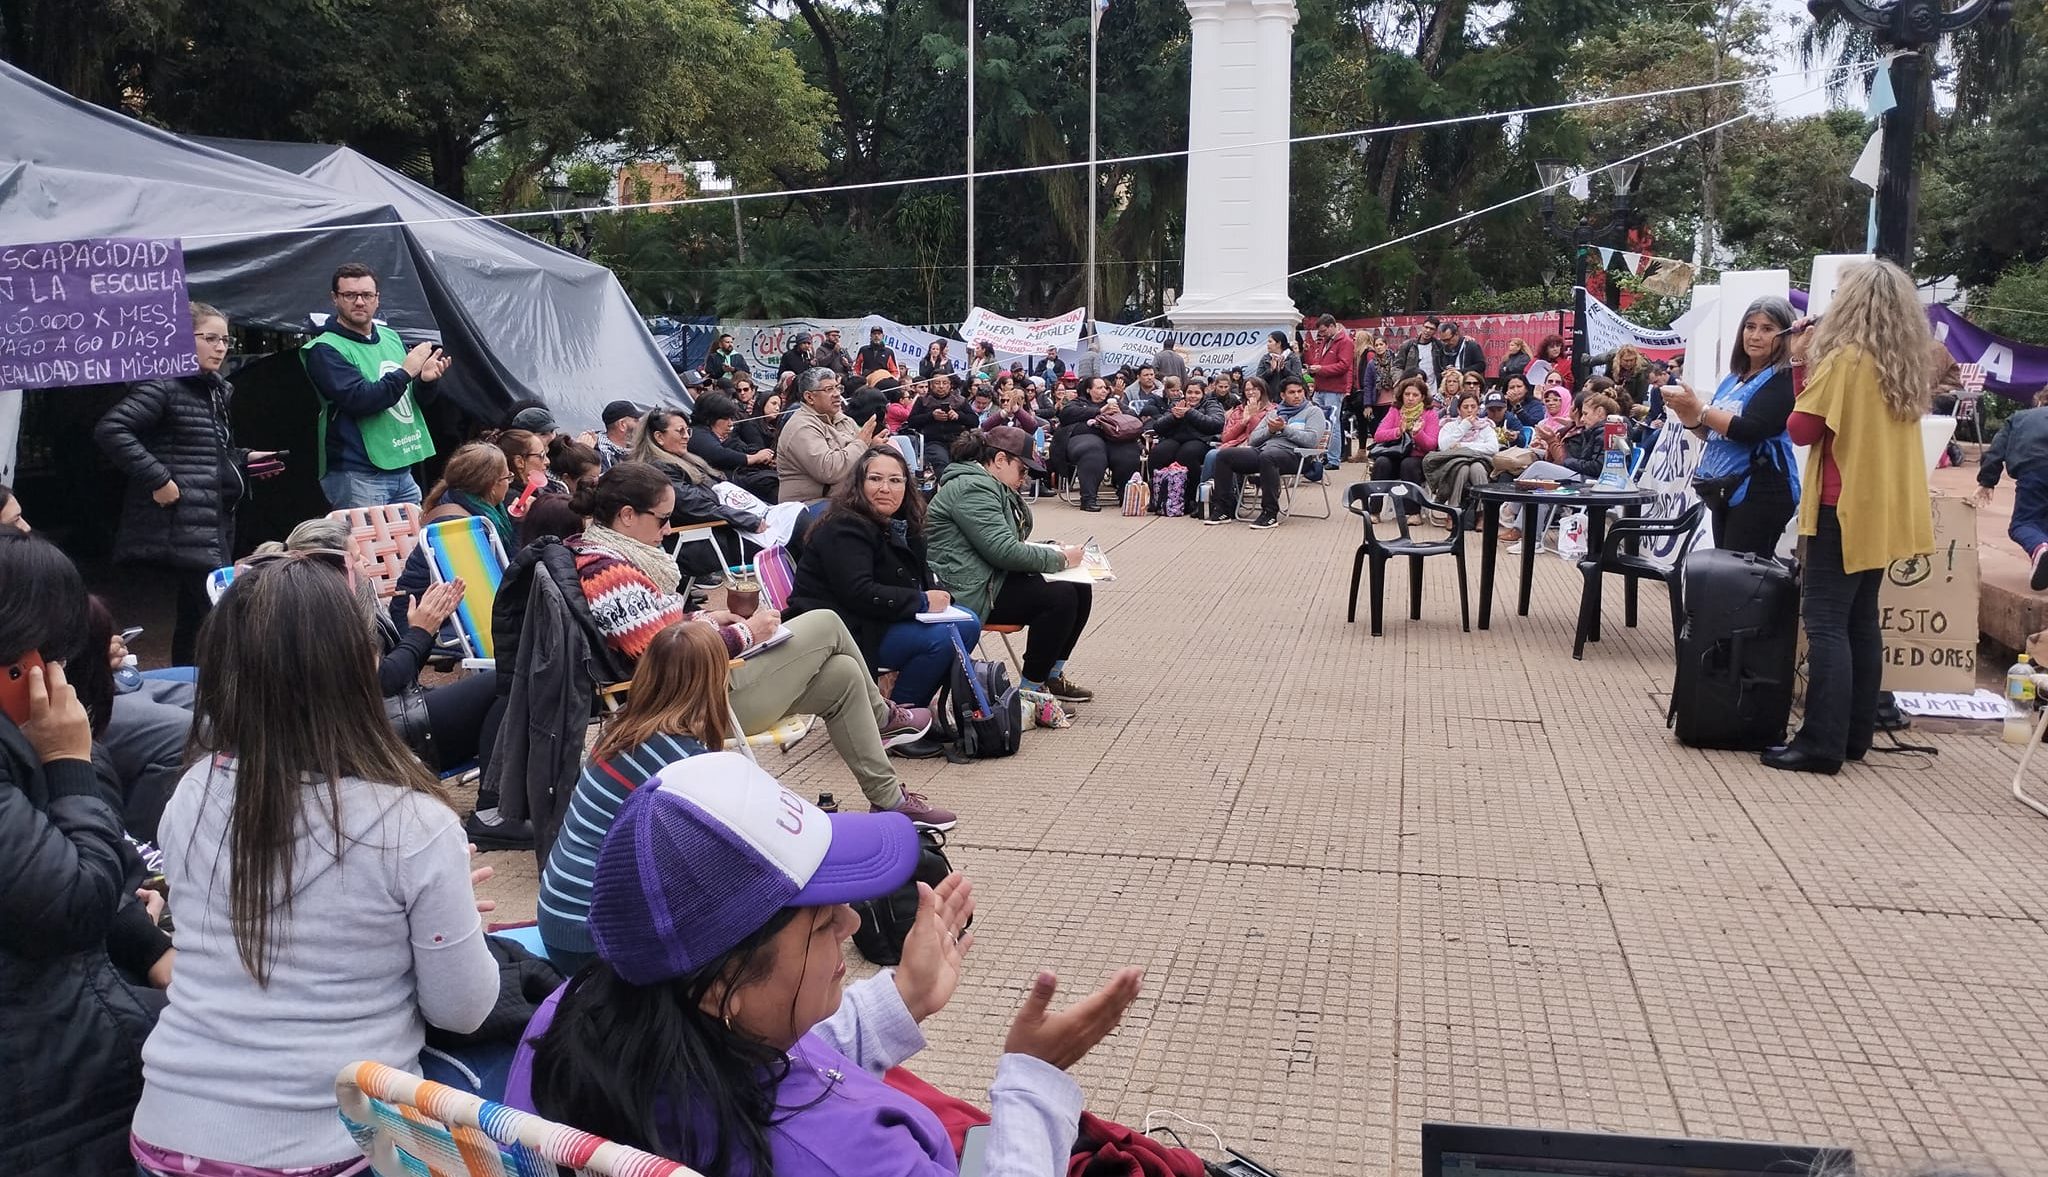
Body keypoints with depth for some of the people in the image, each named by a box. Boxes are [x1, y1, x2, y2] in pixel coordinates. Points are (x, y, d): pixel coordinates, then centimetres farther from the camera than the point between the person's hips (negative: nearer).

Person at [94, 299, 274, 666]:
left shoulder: (217, 389, 17)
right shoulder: (164, 386, -11)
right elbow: (111, 430, -22)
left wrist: (244, 460, 12)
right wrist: (158, 480, -22)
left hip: (215, 523, 9)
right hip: (182, 527, -9)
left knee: (196, 614, 13)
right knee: (208, 613, -12)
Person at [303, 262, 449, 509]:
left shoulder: (391, 337, 14)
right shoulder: (325, 349, -7)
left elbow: (412, 399, 20)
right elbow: (358, 400, -20)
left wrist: (424, 380, -3)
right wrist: (406, 372, -15)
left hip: (403, 470, 7)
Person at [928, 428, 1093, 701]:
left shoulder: (993, 487, 17)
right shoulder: (971, 489, -17)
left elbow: (1011, 542, 25)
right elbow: (1003, 551, -24)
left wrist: (1052, 550, 6)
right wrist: (1061, 559, -15)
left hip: (995, 577, 11)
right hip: (972, 592, -11)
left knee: (1081, 589, 1)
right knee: (1060, 597, -23)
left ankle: (1052, 676, 11)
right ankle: (1032, 688, -13)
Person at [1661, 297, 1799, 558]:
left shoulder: (1783, 379, -9)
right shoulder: (1734, 379, 15)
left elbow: (1750, 430, -20)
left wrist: (1699, 410, -18)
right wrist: (1690, 418, 4)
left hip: (1759, 494, -9)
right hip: (1724, 491, 9)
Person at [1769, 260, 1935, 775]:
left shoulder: (1844, 359, -13)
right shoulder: (1907, 366, 9)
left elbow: (1802, 430, -12)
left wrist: (1808, 371, -1)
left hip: (1845, 506, -8)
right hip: (1885, 509, 8)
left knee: (1826, 623, -7)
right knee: (1861, 622, 13)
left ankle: (1822, 743, -9)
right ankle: (1855, 734, 17)